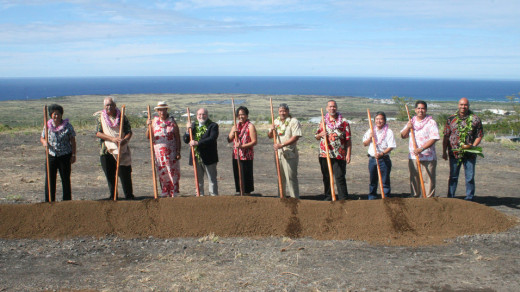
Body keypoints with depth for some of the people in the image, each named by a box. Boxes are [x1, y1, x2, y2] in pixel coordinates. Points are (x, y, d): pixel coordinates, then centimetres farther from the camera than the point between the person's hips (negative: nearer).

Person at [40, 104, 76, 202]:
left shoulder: (67, 126, -4)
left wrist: (73, 155, -5)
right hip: (51, 156, 2)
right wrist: (44, 142, -12)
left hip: (65, 156, -2)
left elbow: (73, 141, 0)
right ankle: (49, 201, 12)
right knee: (50, 180, 3)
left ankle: (67, 200, 16)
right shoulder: (48, 125, 2)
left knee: (66, 179, 6)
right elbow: (42, 138, 12)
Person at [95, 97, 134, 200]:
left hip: (122, 150, -1)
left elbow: (129, 132, -3)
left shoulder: (122, 117, 2)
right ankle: (113, 195, 21)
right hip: (106, 150, 1)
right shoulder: (100, 118, 3)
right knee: (109, 175, 8)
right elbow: (98, 133, -6)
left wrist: (124, 140, -25)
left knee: (125, 174, -2)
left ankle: (129, 195, 7)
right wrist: (113, 139, -18)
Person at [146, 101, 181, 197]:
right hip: (158, 152, 1)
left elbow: (177, 137, 3)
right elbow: (148, 136, 3)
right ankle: (164, 193, 11)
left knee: (173, 172, -2)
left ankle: (174, 193, 5)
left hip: (171, 152, -1)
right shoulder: (154, 121, 8)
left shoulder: (172, 121, 4)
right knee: (162, 174, 3)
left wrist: (178, 151, -4)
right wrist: (148, 126, -14)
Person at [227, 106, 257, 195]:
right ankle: (240, 193, 20)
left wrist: (242, 146, -21)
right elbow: (229, 140, 13)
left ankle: (247, 193, 9)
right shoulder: (235, 126, 15)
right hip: (236, 155, 6)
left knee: (247, 176, -2)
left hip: (246, 156, -6)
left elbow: (254, 142, -12)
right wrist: (233, 132, -5)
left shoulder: (250, 126, -5)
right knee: (237, 176, 9)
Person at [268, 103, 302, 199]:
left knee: (291, 177, -7)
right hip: (278, 153, 7)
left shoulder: (293, 122, -8)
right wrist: (271, 130, -3)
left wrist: (282, 145, -24)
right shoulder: (276, 121, 13)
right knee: (280, 176, 14)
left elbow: (295, 137, -18)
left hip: (289, 154, -7)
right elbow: (270, 136, 20)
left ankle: (294, 198, 0)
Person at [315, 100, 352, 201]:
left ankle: (343, 199, -2)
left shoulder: (343, 122, 2)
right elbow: (316, 137, 19)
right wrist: (320, 134, -5)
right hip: (324, 154, 4)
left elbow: (348, 140, 0)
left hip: (339, 155, -4)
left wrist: (348, 154, -7)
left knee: (340, 177, -6)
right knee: (326, 177, 10)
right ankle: (328, 198, 22)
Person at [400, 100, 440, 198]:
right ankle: (414, 197, 23)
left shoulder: (431, 122, -3)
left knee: (428, 180, -5)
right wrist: (408, 128, -5)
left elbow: (433, 139, -13)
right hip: (413, 157, 5)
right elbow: (403, 136, 14)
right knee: (414, 179, 12)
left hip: (428, 157, -5)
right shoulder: (411, 122, 14)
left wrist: (421, 148, -22)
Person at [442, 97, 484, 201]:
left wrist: (473, 146, -15)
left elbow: (479, 135, 2)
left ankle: (469, 198, 17)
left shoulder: (475, 119, 1)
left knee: (470, 177, 5)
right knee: (453, 177, 9)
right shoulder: (451, 119, 5)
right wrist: (444, 151, 4)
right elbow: (446, 136, 7)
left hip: (470, 154, -1)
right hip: (454, 153, 1)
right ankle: (450, 198, 18)